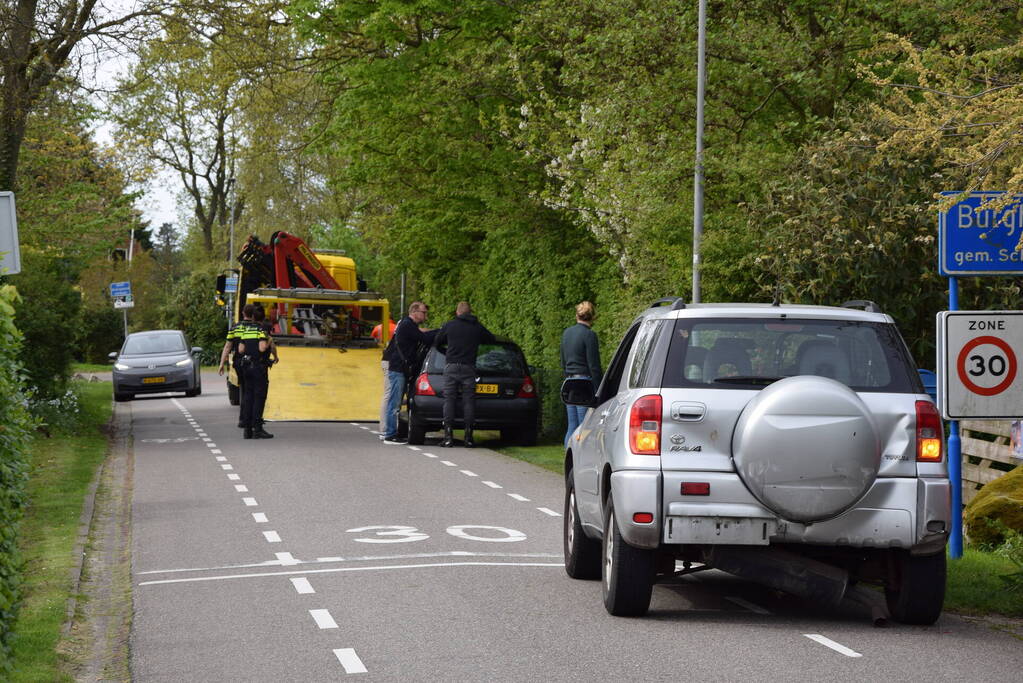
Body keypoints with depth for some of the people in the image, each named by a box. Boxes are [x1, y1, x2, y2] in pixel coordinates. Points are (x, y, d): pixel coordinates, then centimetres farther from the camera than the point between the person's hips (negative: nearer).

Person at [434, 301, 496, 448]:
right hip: (469, 368, 1)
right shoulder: (477, 327, 6)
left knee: (449, 400, 2)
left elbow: (437, 343, 14)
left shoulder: (449, 325, 4)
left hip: (451, 366, -1)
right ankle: (468, 437, 0)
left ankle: (448, 437, -5)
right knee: (469, 401, 4)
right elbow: (491, 340, 20)